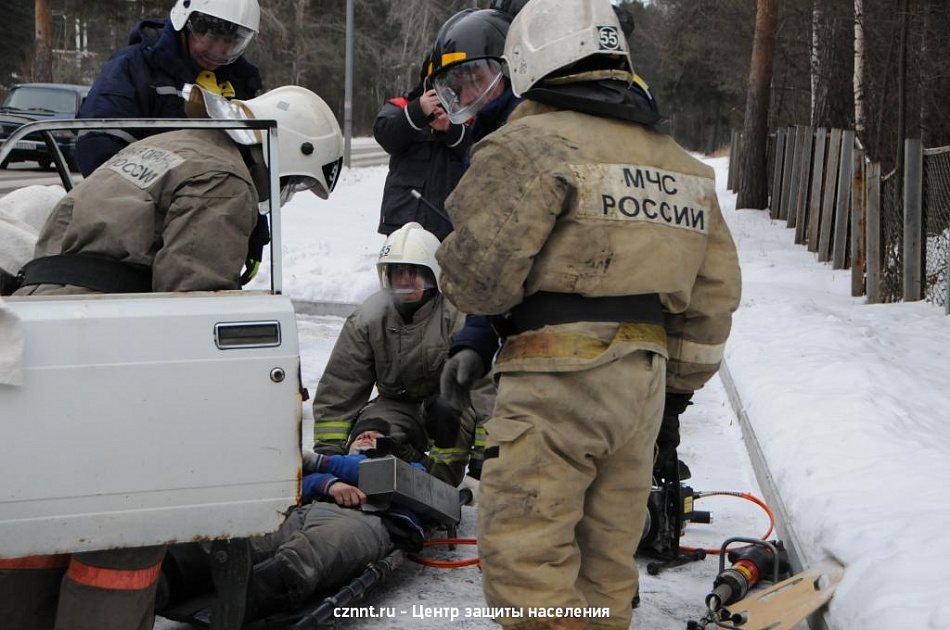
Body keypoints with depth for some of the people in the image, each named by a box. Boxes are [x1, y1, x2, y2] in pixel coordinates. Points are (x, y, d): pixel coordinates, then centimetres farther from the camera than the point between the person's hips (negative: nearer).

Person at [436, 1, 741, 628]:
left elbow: (476, 270, -14)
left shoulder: (532, 143, -9)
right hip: (645, 384, 8)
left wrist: (479, 337, 7)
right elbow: (714, 292, 17)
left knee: (526, 556, -3)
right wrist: (677, 379, 25)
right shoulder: (681, 164, 16)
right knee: (605, 556, 16)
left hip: (558, 382, -8)